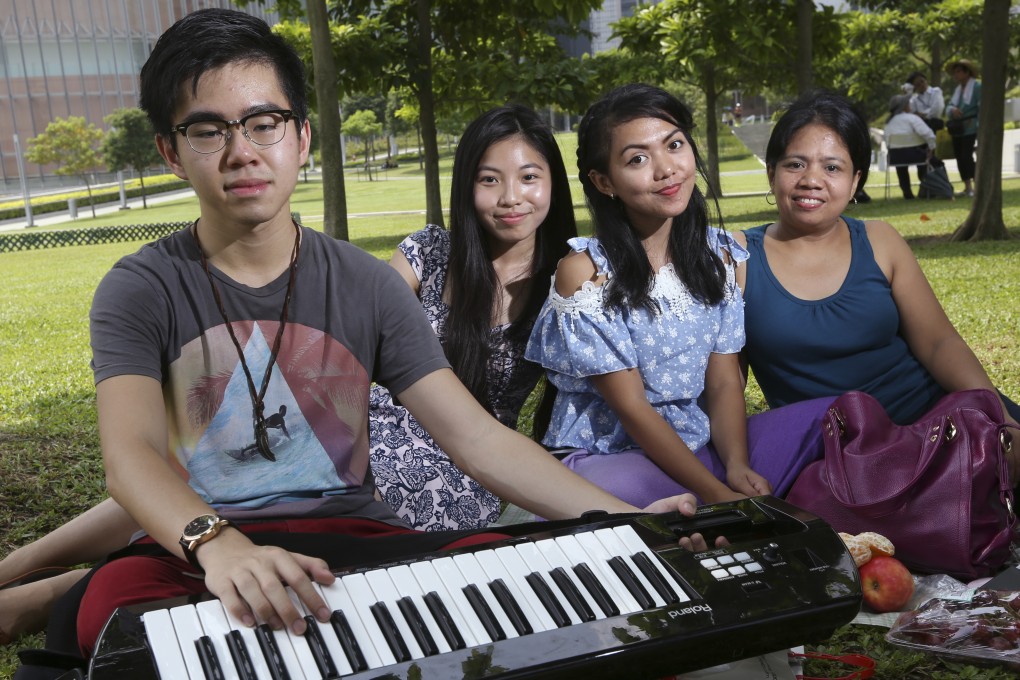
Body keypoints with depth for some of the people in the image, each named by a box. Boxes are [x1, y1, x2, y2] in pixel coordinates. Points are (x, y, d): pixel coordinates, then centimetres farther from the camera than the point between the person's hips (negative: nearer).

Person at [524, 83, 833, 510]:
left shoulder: (720, 255, 5)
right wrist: (715, 493, -21)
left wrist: (738, 468, -16)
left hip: (703, 444, 5)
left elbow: (724, 383, 3)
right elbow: (631, 407, -13)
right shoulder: (585, 270, -11)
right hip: (609, 456, -5)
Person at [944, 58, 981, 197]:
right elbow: (948, 107, 14)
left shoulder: (977, 87, -5)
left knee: (966, 156, -16)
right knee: (959, 157, 5)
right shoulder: (957, 89, 19)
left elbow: (983, 109, -10)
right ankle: (967, 187, 11)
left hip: (970, 128, -7)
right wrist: (952, 109, -11)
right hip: (957, 129, 7)